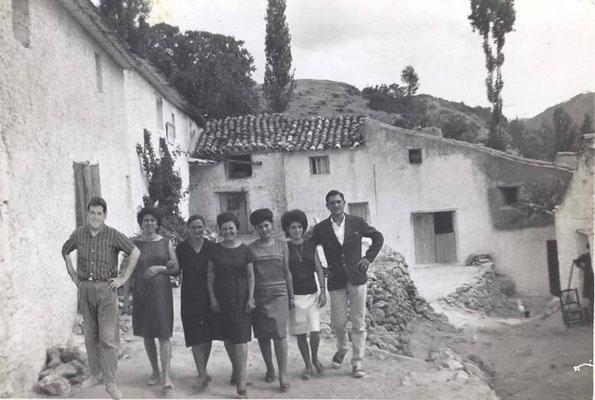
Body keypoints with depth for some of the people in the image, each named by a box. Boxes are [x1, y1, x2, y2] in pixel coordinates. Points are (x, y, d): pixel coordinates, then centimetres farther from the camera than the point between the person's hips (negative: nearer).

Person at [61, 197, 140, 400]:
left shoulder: (113, 235, -9)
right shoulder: (78, 234, 3)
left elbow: (135, 252, -8)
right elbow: (65, 251, 22)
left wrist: (123, 278, -8)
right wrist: (72, 273, 13)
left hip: (106, 289, -4)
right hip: (85, 289, 4)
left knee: (108, 338, -5)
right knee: (90, 335, 13)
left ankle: (110, 383, 3)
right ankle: (96, 374, 27)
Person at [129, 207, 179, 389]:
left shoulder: (166, 243, 3)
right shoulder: (134, 243, 4)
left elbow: (176, 268, 4)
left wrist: (160, 268, -12)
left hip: (161, 292, -2)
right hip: (141, 293, 2)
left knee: (163, 334, -7)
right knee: (147, 335, 10)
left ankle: (166, 376, -7)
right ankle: (155, 371, 25)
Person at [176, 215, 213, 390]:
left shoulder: (211, 247, 1)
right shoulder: (181, 248, 1)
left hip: (208, 296, 1)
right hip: (189, 297, -1)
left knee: (207, 336, 7)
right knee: (195, 337, -5)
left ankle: (202, 372, 22)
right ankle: (203, 374, -1)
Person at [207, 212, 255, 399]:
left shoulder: (245, 250, 0)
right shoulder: (215, 250, 3)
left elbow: (250, 276, 1)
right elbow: (210, 275, 4)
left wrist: (250, 298, -6)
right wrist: (212, 298, -2)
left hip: (240, 299, -2)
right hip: (221, 298, 2)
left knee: (240, 339, -6)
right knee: (227, 338, 11)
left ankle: (241, 380, -4)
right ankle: (235, 369, 34)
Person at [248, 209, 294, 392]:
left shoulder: (282, 246, 5)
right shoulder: (251, 248, 2)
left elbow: (287, 272, 9)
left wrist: (291, 296, 8)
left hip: (279, 295, 0)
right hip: (259, 297, 1)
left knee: (279, 333, -9)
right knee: (263, 335, 7)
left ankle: (283, 373, -2)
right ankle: (269, 368, 25)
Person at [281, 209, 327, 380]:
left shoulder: (310, 247, 5)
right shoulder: (284, 248, -2)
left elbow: (319, 269, 6)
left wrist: (323, 291, -1)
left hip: (312, 295, 1)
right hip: (294, 296, -1)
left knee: (315, 332, -7)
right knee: (301, 334, 5)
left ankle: (315, 358, 21)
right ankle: (308, 366, 22)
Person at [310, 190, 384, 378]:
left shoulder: (357, 222, 1)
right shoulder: (321, 228, 0)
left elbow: (378, 238, 13)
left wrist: (368, 257, 3)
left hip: (357, 278, 0)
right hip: (336, 281, 0)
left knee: (358, 323, 2)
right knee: (337, 323, 4)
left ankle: (357, 362, 13)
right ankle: (342, 348, 35)